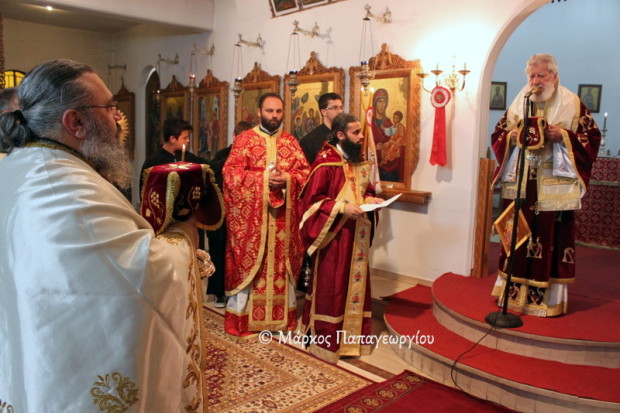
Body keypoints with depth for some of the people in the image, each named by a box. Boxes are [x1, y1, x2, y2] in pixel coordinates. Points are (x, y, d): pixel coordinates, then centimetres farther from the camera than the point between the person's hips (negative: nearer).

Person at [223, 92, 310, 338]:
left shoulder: (290, 141, 12)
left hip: (283, 215, 3)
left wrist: (287, 178, -14)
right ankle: (243, 317, 13)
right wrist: (264, 178, -17)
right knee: (250, 260, 1)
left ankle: (282, 315, 21)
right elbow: (231, 172, -8)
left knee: (282, 261, 8)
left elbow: (305, 171, 7)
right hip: (251, 214, -3)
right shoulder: (244, 140, 1)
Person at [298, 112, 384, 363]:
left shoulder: (358, 160, 10)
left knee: (355, 282, 13)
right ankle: (326, 339, 15)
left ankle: (351, 333, 27)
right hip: (334, 234, -8)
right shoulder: (325, 162, -14)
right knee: (331, 286, 1)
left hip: (356, 234, 8)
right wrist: (342, 208, -23)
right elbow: (313, 198, -15)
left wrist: (370, 199, 0)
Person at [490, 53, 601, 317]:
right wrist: (511, 136, -8)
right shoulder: (518, 103, 12)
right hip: (520, 184, 3)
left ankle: (550, 297, 10)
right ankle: (513, 290, 17)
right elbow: (497, 135, 13)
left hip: (554, 187, -3)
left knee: (552, 240, -1)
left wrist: (563, 135, -15)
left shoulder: (572, 104, 3)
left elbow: (592, 137, 0)